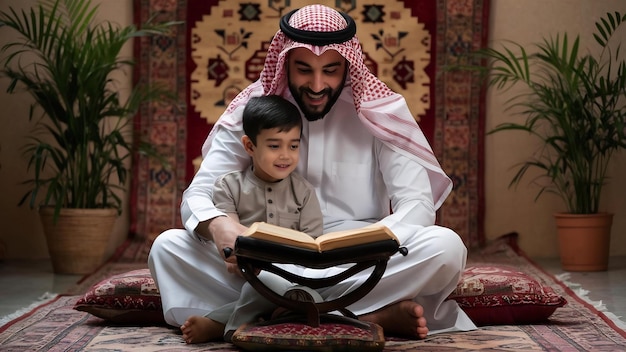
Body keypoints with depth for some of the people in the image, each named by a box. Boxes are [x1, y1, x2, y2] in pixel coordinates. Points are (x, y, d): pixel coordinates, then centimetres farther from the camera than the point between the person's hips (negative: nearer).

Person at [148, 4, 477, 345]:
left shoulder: (380, 111, -3)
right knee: (168, 247, -24)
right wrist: (219, 226, -34)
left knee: (445, 247, -31)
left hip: (358, 266, 0)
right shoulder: (250, 111, -1)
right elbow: (197, 196, -7)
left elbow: (417, 204, -10)